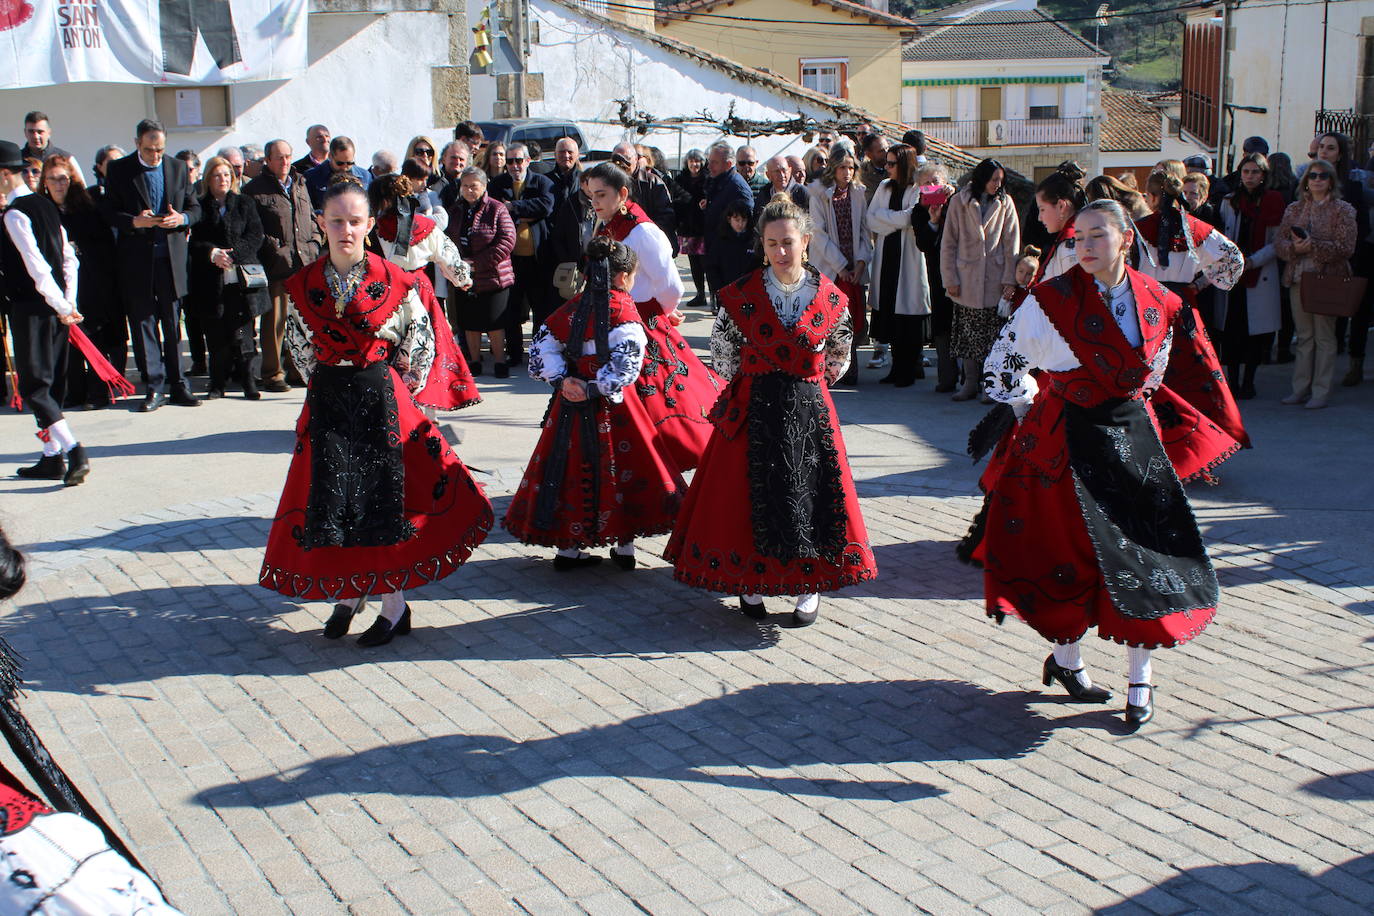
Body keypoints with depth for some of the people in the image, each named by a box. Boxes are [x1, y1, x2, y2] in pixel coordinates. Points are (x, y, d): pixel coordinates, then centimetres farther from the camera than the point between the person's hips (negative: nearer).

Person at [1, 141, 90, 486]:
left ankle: (72, 450, -18)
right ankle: (53, 458, 18)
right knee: (52, 385, 12)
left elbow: (36, 266, -20)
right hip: (56, 308, 8)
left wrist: (63, 307, -15)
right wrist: (67, 303, 10)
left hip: (30, 309, -8)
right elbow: (69, 258, 12)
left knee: (34, 387, -5)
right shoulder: (46, 206, 12)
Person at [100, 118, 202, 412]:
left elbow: (195, 207, 12)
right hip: (136, 259, -2)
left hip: (172, 258, 2)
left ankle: (177, 385, 14)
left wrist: (182, 219, -10)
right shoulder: (118, 170, 1)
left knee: (173, 324, 7)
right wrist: (134, 222, -20)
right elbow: (108, 212, -3)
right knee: (144, 324, 2)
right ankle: (155, 387, 7)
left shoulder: (178, 168, 8)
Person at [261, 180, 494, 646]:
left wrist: (394, 391, 2)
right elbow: (298, 345, 15)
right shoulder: (304, 285, 1)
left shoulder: (393, 282, -7)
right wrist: (327, 383, 11)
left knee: (385, 494, -1)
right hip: (327, 399, 3)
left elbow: (420, 343, 1)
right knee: (332, 496, 3)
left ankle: (395, 604, 7)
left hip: (381, 395, -3)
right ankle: (347, 594, 20)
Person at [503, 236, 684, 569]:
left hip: (571, 403, 4)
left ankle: (567, 545, 16)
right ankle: (624, 545, 15)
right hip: (612, 407, -4)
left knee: (571, 466, 11)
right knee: (618, 466, 8)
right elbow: (627, 364, -21)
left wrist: (562, 380, -4)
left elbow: (542, 346, 2)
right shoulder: (623, 309, -9)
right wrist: (595, 389, -16)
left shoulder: (572, 307, 4)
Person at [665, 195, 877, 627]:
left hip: (810, 410, 1)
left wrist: (807, 385, 8)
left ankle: (809, 585, 16)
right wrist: (753, 384, 7)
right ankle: (751, 581, 17)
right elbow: (722, 353, 6)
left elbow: (839, 357, 12)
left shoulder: (830, 298, -2)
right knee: (752, 492, 2)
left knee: (811, 491, 3)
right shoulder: (741, 294, -4)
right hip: (753, 410, 0)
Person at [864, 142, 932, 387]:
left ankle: (909, 369, 6)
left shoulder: (919, 189, -4)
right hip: (887, 257, 6)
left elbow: (908, 218, -15)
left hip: (909, 259, -5)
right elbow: (869, 220, 8)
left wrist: (882, 216, -1)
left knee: (908, 317, -3)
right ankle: (898, 368, 15)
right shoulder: (884, 187, 14)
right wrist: (894, 222, -7)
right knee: (889, 314, 6)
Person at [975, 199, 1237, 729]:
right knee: (1070, 551, 1)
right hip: (1067, 442, -3)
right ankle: (1067, 659, 24)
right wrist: (1039, 418, 3)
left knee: (1145, 553, 0)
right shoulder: (1052, 299, -10)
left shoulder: (1159, 304, 1)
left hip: (1133, 437, 4)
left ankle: (1140, 679, 12)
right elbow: (1003, 367, -2)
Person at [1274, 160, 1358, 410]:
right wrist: (1294, 247, -15)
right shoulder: (1294, 209, 12)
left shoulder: (1343, 210, -1)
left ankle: (1320, 392, 3)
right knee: (1304, 336, 9)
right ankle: (1301, 389, 15)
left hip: (1327, 278, -4)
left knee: (1324, 337, -1)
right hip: (1298, 279, 4)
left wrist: (1313, 246, -20)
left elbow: (1346, 247, -10)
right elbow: (1278, 242, 6)